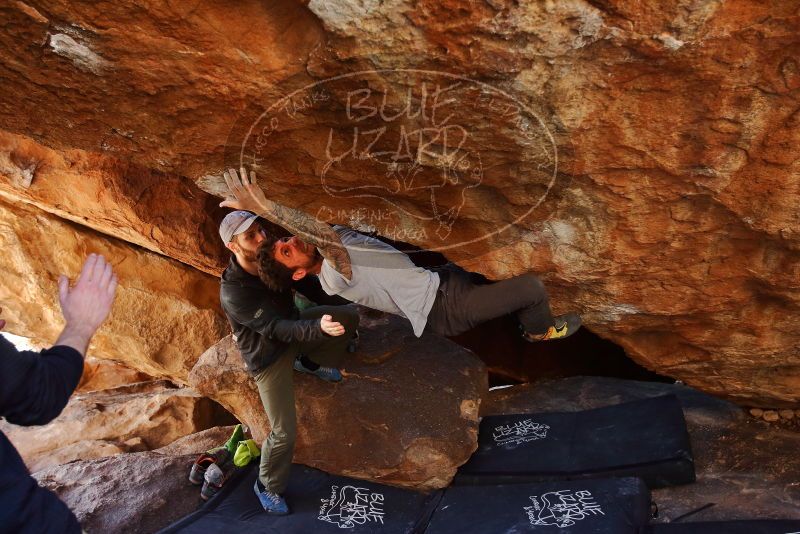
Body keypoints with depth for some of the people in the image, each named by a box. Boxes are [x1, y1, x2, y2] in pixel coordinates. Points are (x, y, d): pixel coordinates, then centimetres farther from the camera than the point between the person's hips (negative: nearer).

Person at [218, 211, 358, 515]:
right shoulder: (233, 293, -34)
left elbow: (306, 286, 1)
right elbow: (276, 329, -38)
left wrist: (341, 306, 4)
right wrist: (319, 327, -55)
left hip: (293, 325, 6)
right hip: (268, 355, -6)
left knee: (350, 316, -9)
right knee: (284, 432, -8)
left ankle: (309, 363, 17)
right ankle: (267, 486, 23)